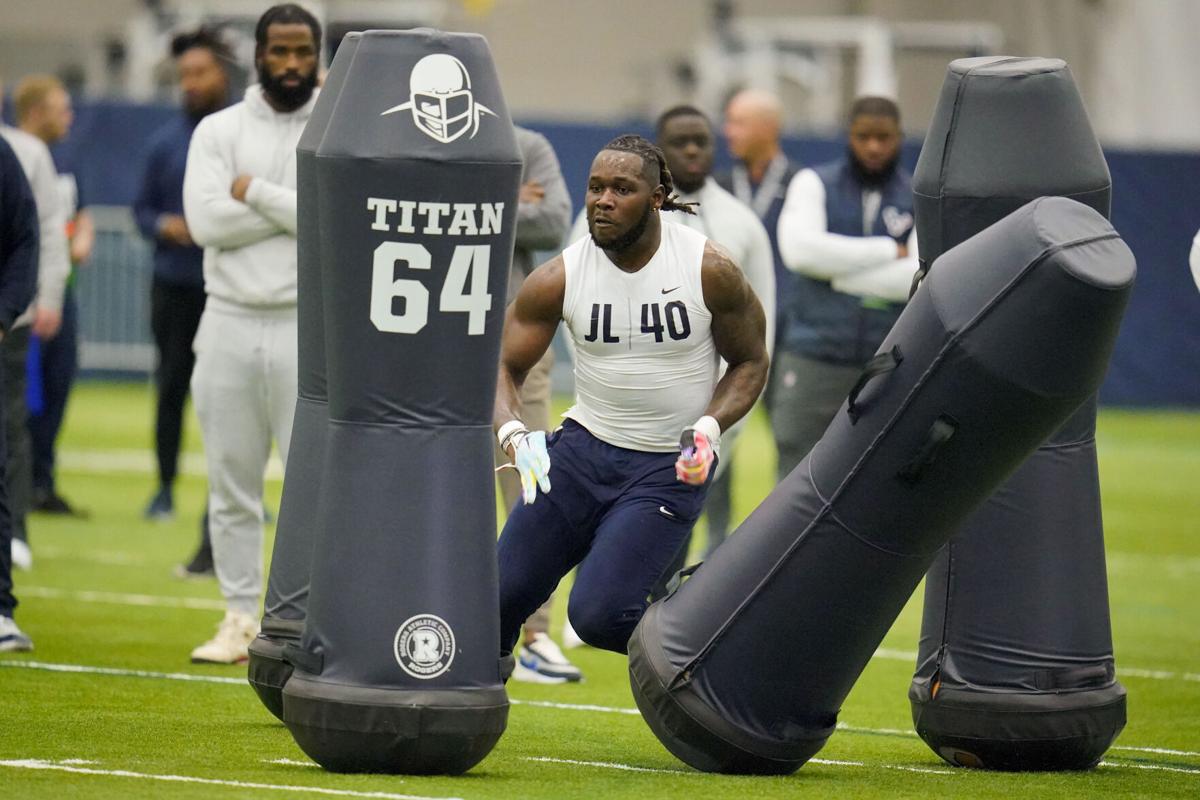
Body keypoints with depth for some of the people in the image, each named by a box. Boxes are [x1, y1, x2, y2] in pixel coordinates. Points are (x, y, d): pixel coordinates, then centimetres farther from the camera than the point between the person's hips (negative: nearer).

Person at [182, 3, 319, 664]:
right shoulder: (219, 131, 6)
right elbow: (205, 220, -9)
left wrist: (256, 193, -9)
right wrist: (298, 207, -11)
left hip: (310, 330, -2)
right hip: (229, 325, 2)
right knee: (231, 484, 6)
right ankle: (240, 619, 14)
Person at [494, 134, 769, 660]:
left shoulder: (710, 271, -12)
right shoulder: (560, 278, -7)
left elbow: (750, 363, 1)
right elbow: (505, 366, 0)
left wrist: (710, 428, -17)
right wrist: (512, 434, -21)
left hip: (669, 466, -3)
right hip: (584, 446, 3)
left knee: (599, 614, -18)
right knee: (500, 595, 0)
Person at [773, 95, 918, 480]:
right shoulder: (814, 184, 4)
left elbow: (921, 279, -12)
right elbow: (800, 248, -16)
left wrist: (838, 273, -12)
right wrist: (887, 251, -12)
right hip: (813, 362, -1)